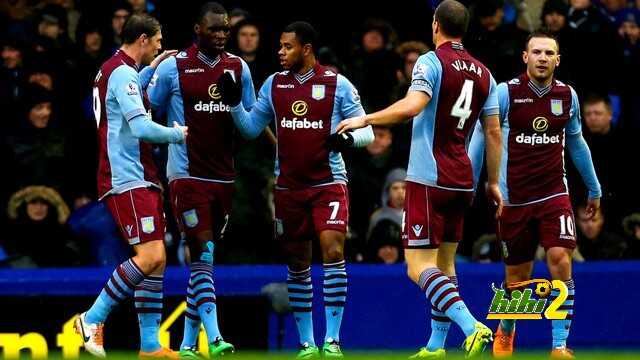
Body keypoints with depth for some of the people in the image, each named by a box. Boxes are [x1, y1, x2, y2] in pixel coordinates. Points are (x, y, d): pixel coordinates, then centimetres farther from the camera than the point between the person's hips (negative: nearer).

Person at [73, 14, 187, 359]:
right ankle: (93, 318, -10)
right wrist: (179, 133, -8)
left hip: (140, 179, 10)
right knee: (149, 255, -17)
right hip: (127, 180, -10)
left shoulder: (114, 71, 17)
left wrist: (151, 69, 34)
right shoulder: (122, 73, -13)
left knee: (157, 259, 7)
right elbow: (141, 128, -24)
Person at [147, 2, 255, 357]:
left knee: (204, 257, 8)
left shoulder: (238, 68, 8)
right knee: (203, 253, -12)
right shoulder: (173, 68, -4)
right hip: (187, 175, -5)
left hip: (223, 176, 5)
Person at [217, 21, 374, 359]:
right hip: (288, 187, 4)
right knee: (297, 263, 7)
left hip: (328, 182, -4)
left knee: (333, 251, -17)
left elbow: (367, 131, -2)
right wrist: (234, 103, -3)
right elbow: (252, 128, 13)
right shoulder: (274, 84, 7)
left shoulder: (337, 84, -4)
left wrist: (350, 138, -24)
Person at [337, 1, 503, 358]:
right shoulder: (483, 74, 11)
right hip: (463, 181, 7)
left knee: (420, 266, -9)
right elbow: (494, 132, 12)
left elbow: (411, 106, -24)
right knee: (445, 264, 16)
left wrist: (364, 119, -13)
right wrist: (494, 183, 19)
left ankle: (472, 327, -27)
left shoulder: (431, 62, -9)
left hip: (429, 178, -7)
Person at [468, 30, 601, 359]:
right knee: (517, 276, 7)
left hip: (554, 195, 2)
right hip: (513, 199, -2)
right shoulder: (505, 93, -8)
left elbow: (576, 143, 18)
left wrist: (594, 188, 25)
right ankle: (505, 330, 37)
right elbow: (480, 138, 0)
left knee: (560, 260, -17)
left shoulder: (567, 96, 3)